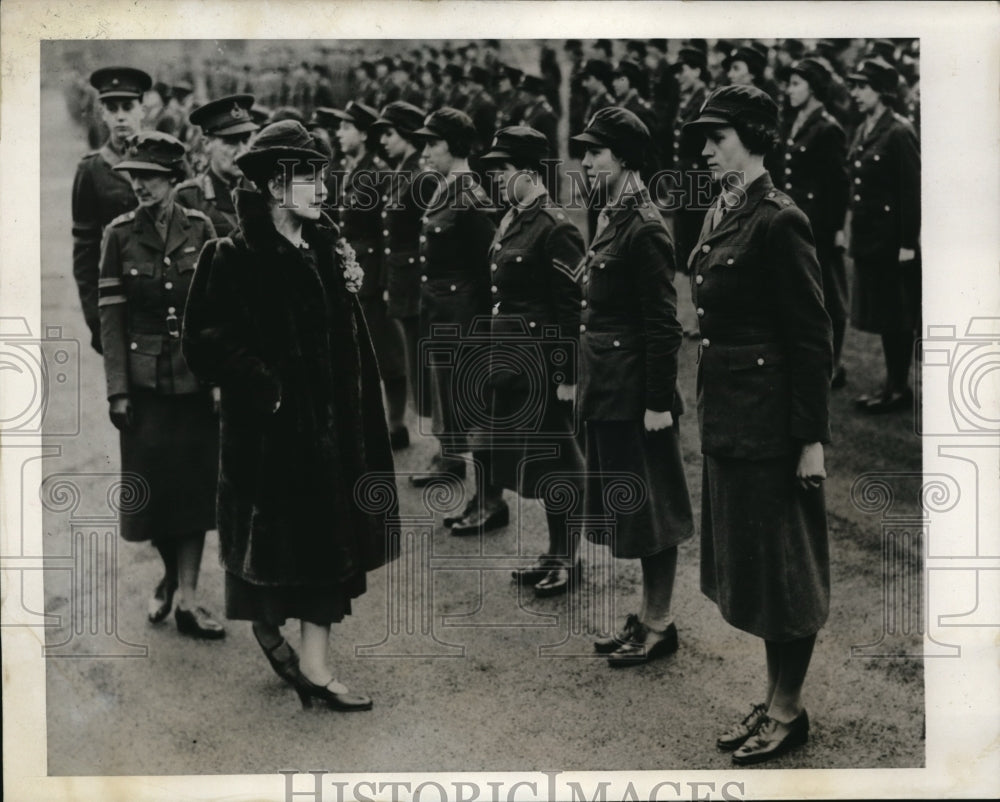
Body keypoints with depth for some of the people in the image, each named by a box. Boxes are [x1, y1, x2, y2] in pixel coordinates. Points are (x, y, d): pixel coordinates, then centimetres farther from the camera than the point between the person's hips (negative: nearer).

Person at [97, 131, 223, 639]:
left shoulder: (199, 230, 0)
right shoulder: (119, 235, -1)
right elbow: (110, 317, -2)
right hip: (145, 381, 0)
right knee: (153, 485, 5)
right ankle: (171, 571, 31)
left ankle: (186, 597, 7)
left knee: (195, 484, 1)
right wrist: (117, 391, -7)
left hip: (195, 380, 0)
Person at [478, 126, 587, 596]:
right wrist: (497, 359, 17)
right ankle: (555, 553, 26)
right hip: (512, 359, 9)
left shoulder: (556, 229, -16)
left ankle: (567, 558, 12)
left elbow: (573, 309, -18)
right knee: (532, 459, 15)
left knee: (554, 459, 1)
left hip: (542, 363, -9)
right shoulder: (511, 221, 11)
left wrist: (567, 377, -18)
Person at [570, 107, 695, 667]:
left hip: (637, 394, -10)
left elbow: (663, 325, -19)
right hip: (610, 391, 10)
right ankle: (649, 616, 28)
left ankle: (660, 625, 13)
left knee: (652, 511, 2)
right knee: (630, 508, 17)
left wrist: (657, 403, -19)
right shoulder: (613, 217, 11)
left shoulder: (645, 229, -17)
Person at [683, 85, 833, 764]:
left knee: (782, 568, 3)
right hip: (728, 418, 9)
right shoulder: (720, 217, 11)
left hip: (773, 418, -9)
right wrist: (709, 409, 15)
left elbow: (813, 337, -16)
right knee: (748, 563, 16)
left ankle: (789, 710, 16)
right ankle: (775, 702, 28)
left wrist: (812, 439, -17)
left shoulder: (779, 222, -16)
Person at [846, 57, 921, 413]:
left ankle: (900, 388, 10)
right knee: (880, 314, 14)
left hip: (892, 242, -8)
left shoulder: (899, 133, -15)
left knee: (896, 317, 1)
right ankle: (892, 382, 24)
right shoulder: (863, 131, 10)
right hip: (868, 238, 8)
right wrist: (852, 229, 11)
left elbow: (912, 191, -16)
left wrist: (908, 243, -18)